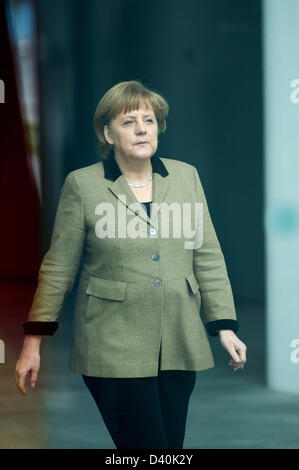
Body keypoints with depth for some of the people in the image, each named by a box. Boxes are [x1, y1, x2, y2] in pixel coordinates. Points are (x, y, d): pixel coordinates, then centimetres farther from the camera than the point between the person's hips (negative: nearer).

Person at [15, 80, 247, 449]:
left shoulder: (186, 176, 7)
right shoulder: (82, 185, -2)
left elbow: (208, 257, 9)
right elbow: (57, 269, 1)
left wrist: (225, 327, 3)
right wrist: (33, 341, -1)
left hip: (179, 349, 4)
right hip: (114, 350, -4)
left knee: (171, 445, 10)